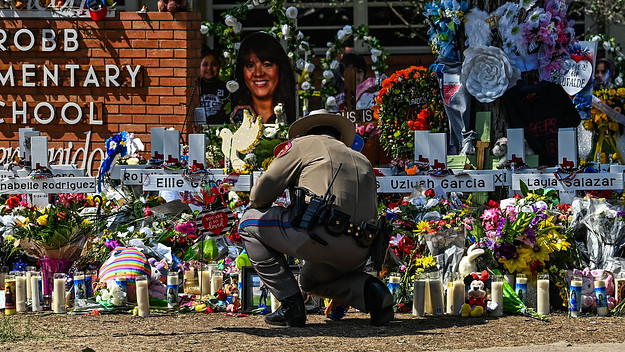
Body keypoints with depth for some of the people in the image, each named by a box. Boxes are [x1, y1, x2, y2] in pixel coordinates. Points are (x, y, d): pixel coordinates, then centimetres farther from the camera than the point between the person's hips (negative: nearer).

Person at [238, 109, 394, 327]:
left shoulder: (302, 144, 17)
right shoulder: (362, 162, 33)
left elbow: (260, 194, 11)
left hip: (322, 235, -7)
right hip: (358, 254, 7)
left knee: (249, 223, 16)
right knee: (310, 280, 37)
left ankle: (291, 304, 7)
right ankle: (368, 289, 6)